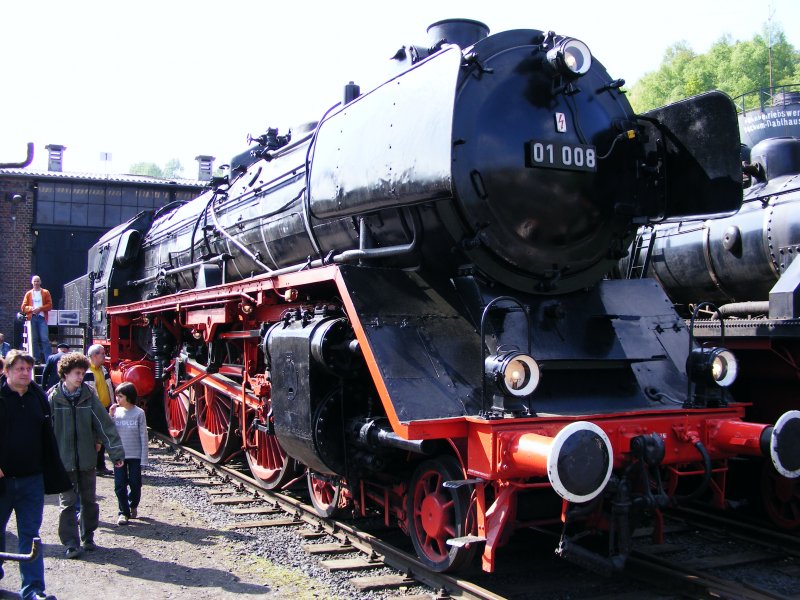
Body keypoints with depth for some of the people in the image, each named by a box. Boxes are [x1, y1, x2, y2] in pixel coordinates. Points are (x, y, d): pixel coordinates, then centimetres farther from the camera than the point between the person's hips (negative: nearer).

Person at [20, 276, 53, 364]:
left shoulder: (45, 292, 11)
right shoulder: (28, 294, 15)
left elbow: (50, 305, 3)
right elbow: (23, 307, 9)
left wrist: (40, 308, -11)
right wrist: (31, 308, -10)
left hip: (42, 318, -2)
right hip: (32, 318, 2)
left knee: (45, 339, -11)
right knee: (34, 340, 1)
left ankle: (48, 359, -13)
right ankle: (36, 359, 4)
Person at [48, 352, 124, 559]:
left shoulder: (89, 396, -2)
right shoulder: (53, 398, -7)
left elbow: (105, 424, -3)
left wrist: (116, 452, -6)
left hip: (87, 458, 2)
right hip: (63, 460, -2)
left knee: (89, 500, 12)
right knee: (68, 502, 1)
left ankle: (88, 537, 27)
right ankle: (71, 543, 8)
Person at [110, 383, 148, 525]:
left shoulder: (139, 413, -7)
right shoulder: (116, 411, 2)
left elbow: (143, 436, -6)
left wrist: (143, 458, -9)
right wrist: (111, 416, -11)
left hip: (135, 455, -2)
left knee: (135, 484, 6)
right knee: (120, 485, 1)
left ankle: (133, 506, 30)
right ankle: (123, 512, 11)